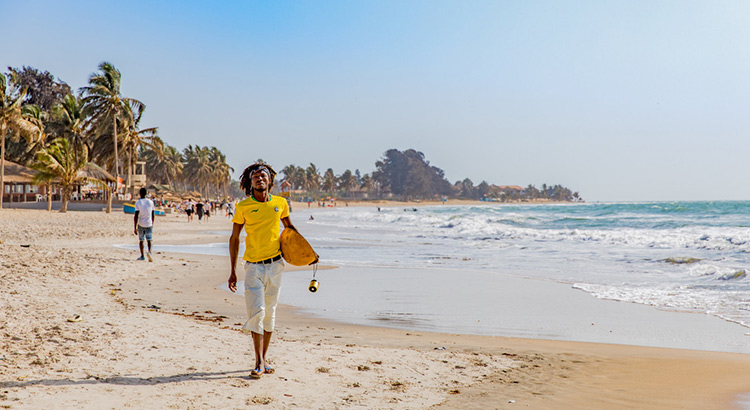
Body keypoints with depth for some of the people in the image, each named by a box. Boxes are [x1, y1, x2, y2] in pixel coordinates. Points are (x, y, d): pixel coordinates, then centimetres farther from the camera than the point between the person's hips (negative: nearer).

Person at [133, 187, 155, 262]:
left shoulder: (138, 203, -8)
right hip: (149, 224, 2)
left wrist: (135, 228, -12)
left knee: (141, 240, 13)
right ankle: (149, 252, -25)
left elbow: (136, 216, -13)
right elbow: (152, 215, 9)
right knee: (149, 240, 2)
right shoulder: (151, 202, 3)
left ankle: (142, 256, 18)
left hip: (141, 225, -1)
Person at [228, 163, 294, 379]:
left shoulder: (280, 203, 4)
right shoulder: (243, 207, -3)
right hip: (253, 265, -2)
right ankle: (259, 362, -5)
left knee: (270, 313, 9)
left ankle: (263, 358, 21)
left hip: (275, 264, 3)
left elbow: (289, 227, 22)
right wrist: (232, 271, 2)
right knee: (256, 311, -11)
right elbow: (234, 238, 4)